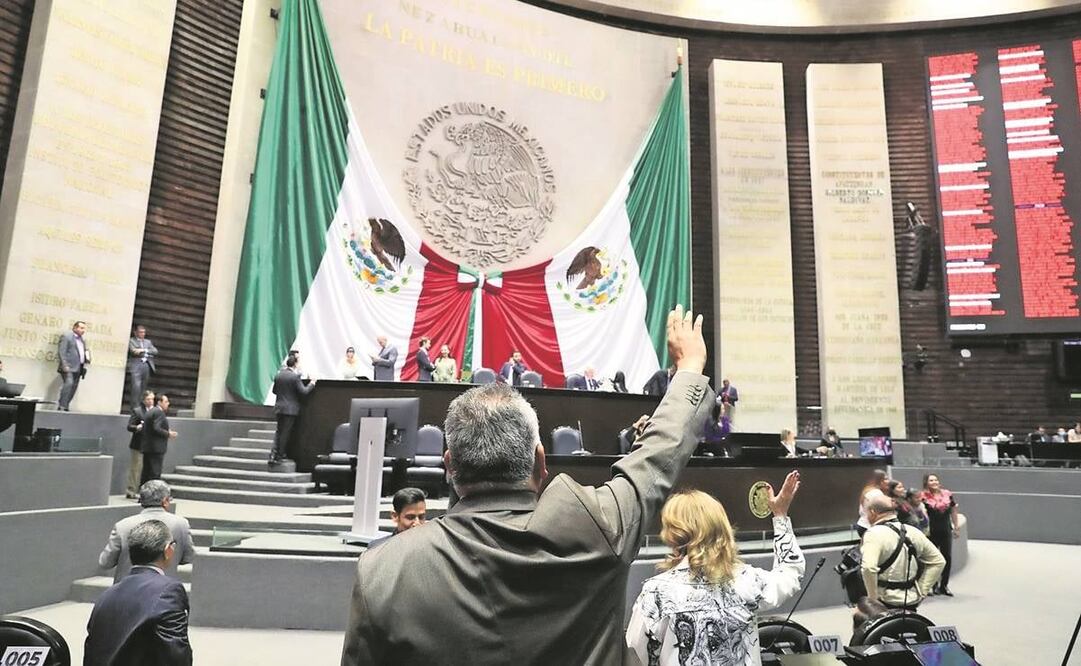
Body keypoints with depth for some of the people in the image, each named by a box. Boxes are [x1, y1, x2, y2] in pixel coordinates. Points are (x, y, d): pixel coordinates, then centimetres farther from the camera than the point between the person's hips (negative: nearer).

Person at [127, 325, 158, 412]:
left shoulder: (148, 342, 23)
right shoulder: (131, 341, 9)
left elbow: (155, 351, 10)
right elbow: (133, 351, -7)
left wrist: (144, 350, -5)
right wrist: (147, 354, -6)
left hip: (146, 366, 5)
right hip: (135, 366, -4)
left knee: (143, 388, 3)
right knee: (136, 386, -15)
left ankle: (141, 406, 6)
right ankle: (135, 407, -13)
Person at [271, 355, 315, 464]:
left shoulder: (278, 375, 4)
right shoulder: (295, 376, -15)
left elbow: (274, 390, 12)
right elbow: (303, 391, -15)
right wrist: (311, 384, -1)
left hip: (279, 408, 6)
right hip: (290, 409, -6)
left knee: (279, 430, 14)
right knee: (286, 432, 3)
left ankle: (274, 454, 8)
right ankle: (280, 455, 7)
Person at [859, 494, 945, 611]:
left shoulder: (874, 533, -16)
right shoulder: (913, 532, 8)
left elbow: (868, 568, -30)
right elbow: (938, 561, 15)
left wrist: (873, 598, -17)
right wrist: (921, 590, 12)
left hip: (885, 603, -7)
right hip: (912, 600, 7)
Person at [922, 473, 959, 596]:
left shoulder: (947, 494, 2)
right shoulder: (924, 497, -11)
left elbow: (953, 511, 11)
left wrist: (956, 528, 14)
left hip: (946, 531, 4)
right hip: (932, 532, -4)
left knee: (947, 558, 9)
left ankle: (944, 586, 22)